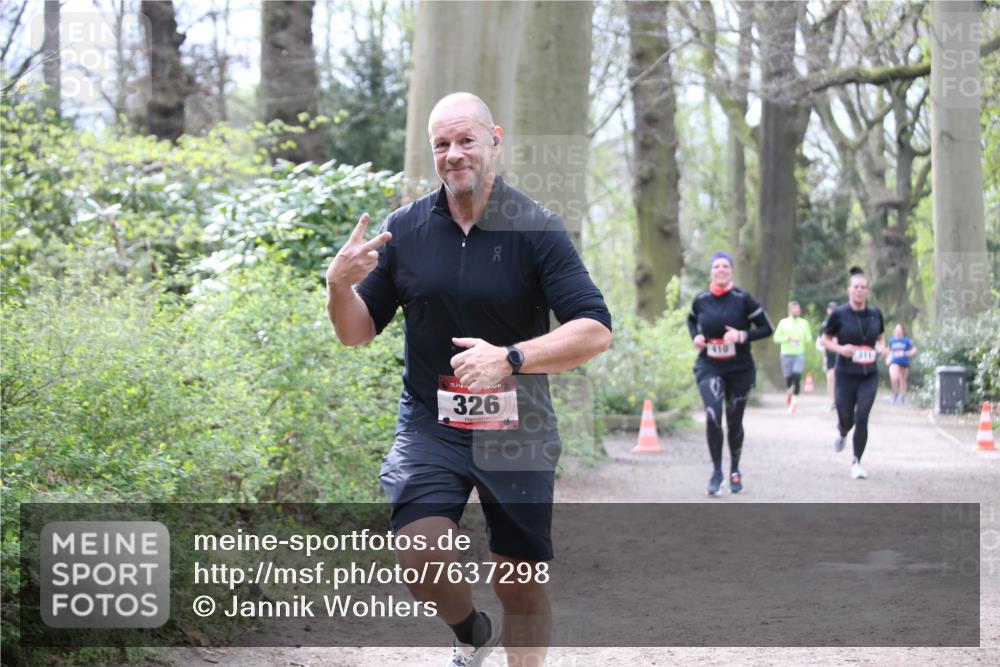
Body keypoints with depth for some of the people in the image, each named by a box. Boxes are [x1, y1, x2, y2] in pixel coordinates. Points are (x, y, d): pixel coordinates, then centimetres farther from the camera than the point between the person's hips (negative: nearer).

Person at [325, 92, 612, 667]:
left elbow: (596, 331, -14)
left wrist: (510, 358, -27)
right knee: (422, 555, -21)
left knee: (523, 584, 6)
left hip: (516, 431, -1)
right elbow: (357, 332, 7)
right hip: (430, 426, 1)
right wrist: (340, 286, -15)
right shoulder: (405, 229, 1)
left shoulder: (536, 229, -8)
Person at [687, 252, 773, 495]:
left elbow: (766, 328, -4)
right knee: (712, 416, -20)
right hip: (709, 368, 0)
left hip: (739, 368, 0)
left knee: (734, 422, 10)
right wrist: (695, 336, 1)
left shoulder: (743, 299, -8)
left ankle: (735, 471, 32)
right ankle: (716, 471, -6)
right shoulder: (701, 300, 0)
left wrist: (742, 336, -20)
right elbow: (691, 320, 21)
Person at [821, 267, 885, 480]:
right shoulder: (839, 314, -7)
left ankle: (857, 462, 5)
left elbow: (881, 337, 18)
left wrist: (880, 348, -3)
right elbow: (825, 339, 3)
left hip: (869, 376, 2)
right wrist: (840, 348, -15)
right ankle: (842, 433, 47)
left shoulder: (875, 314, 2)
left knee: (862, 418, -7)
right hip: (846, 375, -2)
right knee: (846, 418, 8)